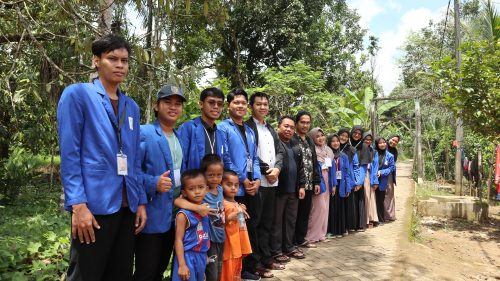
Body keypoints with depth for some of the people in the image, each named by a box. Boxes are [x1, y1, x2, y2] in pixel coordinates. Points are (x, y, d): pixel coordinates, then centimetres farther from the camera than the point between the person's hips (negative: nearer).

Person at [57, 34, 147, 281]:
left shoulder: (132, 107, 14)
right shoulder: (76, 95, -3)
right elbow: (69, 154, -9)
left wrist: (141, 201, 10)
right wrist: (78, 204, -15)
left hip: (127, 206, 6)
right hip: (94, 205, -6)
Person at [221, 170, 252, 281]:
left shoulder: (236, 204, 14)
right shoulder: (222, 203, -14)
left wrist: (242, 212, 11)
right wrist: (229, 218, -30)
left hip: (239, 243, 9)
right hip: (229, 245, -9)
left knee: (237, 270, 19)